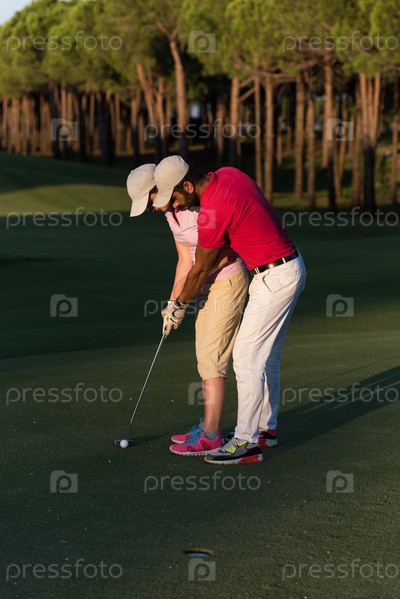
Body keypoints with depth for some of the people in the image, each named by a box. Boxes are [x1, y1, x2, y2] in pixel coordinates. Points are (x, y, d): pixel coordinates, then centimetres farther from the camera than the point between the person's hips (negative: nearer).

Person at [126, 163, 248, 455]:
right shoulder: (172, 212, 4)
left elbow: (225, 254, -22)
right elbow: (186, 260, 9)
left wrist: (186, 285, -19)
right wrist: (174, 303, 3)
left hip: (228, 282, -9)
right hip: (208, 283, 9)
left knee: (211, 357, -9)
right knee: (206, 356, 11)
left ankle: (210, 436, -5)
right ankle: (209, 426, 19)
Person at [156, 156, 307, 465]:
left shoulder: (212, 213, -24)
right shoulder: (227, 173, 1)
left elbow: (201, 269, -9)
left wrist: (179, 305, 6)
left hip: (275, 279, -10)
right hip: (290, 265, 10)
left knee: (247, 356, -8)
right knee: (266, 354, 18)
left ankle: (247, 442, -5)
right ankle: (265, 427, 28)